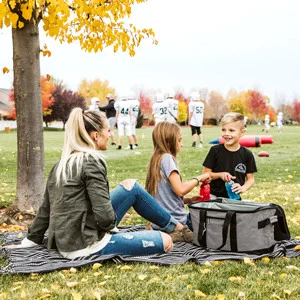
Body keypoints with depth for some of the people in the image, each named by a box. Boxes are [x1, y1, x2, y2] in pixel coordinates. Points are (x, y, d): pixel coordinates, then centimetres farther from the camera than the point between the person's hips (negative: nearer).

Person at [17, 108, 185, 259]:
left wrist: (32, 240, 20)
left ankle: (173, 224, 28)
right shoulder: (91, 161, -17)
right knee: (165, 242, -3)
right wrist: (111, 225, 0)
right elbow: (104, 214, -21)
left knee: (131, 186, 16)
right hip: (86, 246, -9)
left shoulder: (63, 163, 8)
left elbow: (46, 208, 12)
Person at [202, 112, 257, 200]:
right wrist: (220, 174, -15)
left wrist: (243, 188, -13)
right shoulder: (215, 150, -2)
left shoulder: (247, 154, -1)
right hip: (214, 196, -1)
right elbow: (206, 174, 0)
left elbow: (250, 178, 5)